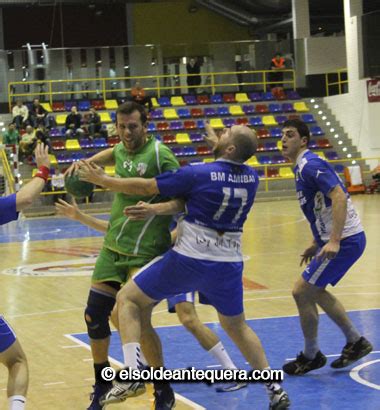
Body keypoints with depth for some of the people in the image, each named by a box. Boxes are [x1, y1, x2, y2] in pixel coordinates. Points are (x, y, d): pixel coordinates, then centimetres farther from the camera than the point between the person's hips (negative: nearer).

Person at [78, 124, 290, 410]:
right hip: (229, 265, 5)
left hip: (189, 260, -5)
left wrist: (102, 180, 5)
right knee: (236, 326, 25)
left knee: (128, 299, 8)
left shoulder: (198, 174, -13)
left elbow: (144, 187, -6)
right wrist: (217, 144, 37)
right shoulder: (251, 178, 1)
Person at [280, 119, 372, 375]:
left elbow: (339, 197, -27)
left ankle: (311, 356, 10)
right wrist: (317, 245, 23)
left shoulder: (311, 165, -16)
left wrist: (334, 241, -32)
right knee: (314, 291, 21)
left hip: (344, 241, -10)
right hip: (332, 240, 10)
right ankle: (356, 342, 29)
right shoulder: (304, 167, 15)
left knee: (302, 292, -5)